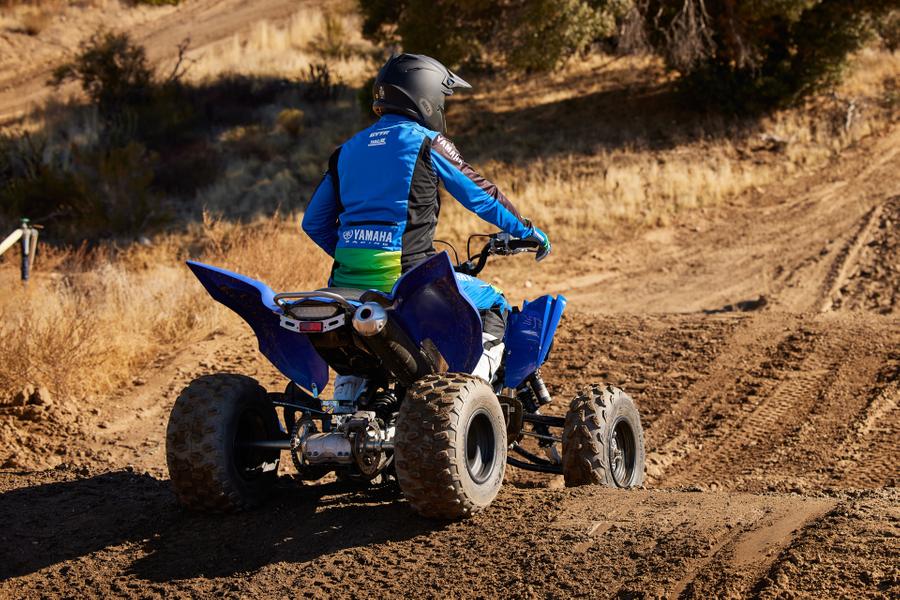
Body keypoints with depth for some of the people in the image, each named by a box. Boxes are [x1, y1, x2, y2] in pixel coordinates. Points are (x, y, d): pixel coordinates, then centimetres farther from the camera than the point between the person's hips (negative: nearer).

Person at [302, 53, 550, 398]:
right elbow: (479, 195, 7)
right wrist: (527, 232, 20)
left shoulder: (347, 150, 17)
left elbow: (314, 222, 20)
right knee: (493, 305, 10)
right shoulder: (427, 143, 1)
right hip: (405, 277, -6)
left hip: (348, 279, 6)